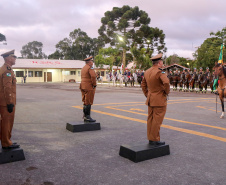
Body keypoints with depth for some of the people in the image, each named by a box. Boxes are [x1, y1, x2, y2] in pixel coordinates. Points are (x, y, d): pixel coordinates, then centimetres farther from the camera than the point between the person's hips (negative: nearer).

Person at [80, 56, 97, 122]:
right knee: (88, 103, -5)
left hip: (83, 87, 9)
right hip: (89, 87, -9)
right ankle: (87, 117, -3)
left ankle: (85, 117, 18)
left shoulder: (83, 68, 17)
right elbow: (93, 76, -24)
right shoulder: (90, 68, -12)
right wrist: (94, 85, -15)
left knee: (85, 102, 13)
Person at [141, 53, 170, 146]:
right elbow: (166, 82, -31)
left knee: (150, 119, 12)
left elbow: (143, 84, 17)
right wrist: (167, 92, -13)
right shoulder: (160, 72, -17)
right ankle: (155, 140, 6)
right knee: (157, 120, -1)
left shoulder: (147, 72, 9)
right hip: (159, 100, -8)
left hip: (150, 99, 8)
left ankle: (150, 139, 21)